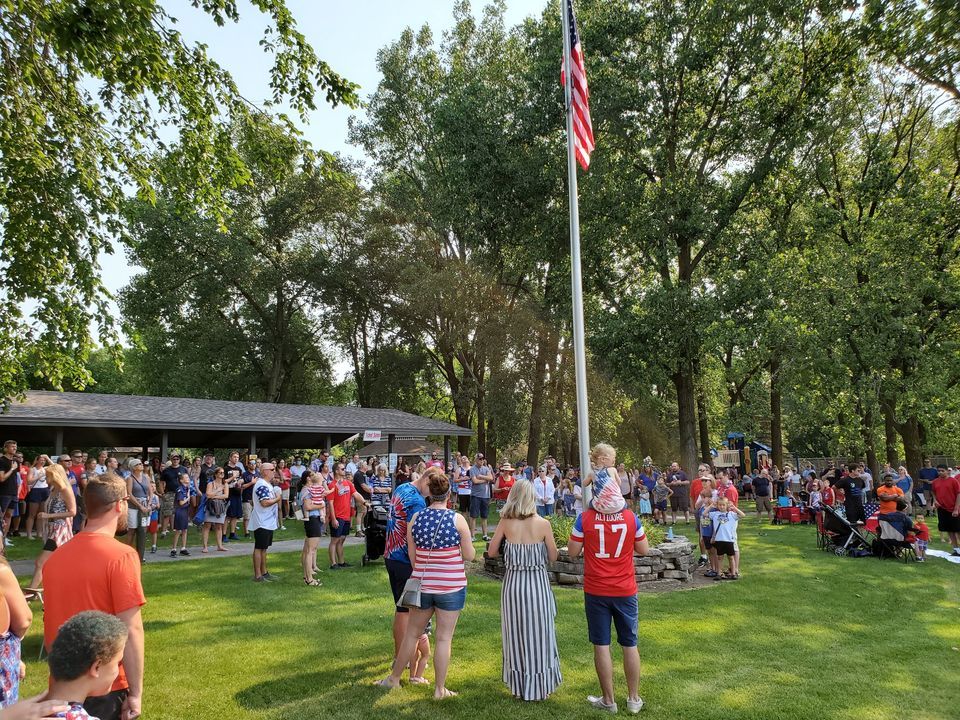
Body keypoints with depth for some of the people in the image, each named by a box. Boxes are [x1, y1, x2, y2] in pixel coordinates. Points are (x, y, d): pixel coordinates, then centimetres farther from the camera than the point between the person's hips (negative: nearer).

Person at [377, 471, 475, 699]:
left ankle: (394, 678, 33)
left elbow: (412, 556, 3)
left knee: (412, 633, 19)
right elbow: (469, 556, -7)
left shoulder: (416, 518, -4)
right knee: (444, 638, 7)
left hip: (422, 584, 3)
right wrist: (468, 545, 14)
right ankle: (440, 689, 17)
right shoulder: (457, 520, -13)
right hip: (451, 587, -3)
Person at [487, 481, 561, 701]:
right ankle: (539, 687, 23)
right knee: (538, 634, 13)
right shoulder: (543, 524, -10)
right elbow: (553, 557, -1)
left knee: (516, 635, 15)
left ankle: (519, 686, 26)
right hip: (537, 583, -1)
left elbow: (492, 552, 2)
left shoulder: (505, 522, -6)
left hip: (513, 583, 2)